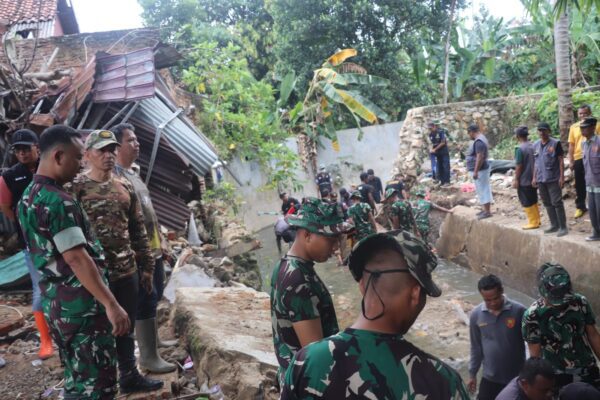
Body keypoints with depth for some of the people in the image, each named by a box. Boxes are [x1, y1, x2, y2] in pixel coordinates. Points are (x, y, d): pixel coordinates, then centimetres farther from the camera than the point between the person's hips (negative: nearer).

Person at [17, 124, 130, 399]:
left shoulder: (28, 197, 12)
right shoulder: (58, 201, -19)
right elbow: (76, 258, -25)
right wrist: (111, 304, -25)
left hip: (55, 302, 10)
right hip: (80, 304, -10)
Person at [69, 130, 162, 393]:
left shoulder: (125, 187, 9)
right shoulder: (76, 187, -8)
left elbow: (138, 230, 13)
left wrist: (147, 266, 13)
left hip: (127, 271, 6)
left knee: (126, 329, 17)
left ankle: (130, 376, 33)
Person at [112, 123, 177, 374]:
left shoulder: (134, 172, 15)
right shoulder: (115, 175, -17)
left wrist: (160, 241, 21)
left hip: (153, 247, 10)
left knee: (154, 296, 19)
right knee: (145, 301, -4)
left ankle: (153, 340, 34)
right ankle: (148, 356, 5)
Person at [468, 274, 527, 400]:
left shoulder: (518, 311, -17)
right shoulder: (476, 315, -9)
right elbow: (476, 347, 3)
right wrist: (472, 374, 8)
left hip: (517, 376, -1)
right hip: (490, 377, 2)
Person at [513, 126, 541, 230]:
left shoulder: (519, 149, -18)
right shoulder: (533, 146, 3)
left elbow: (519, 166, -18)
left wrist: (516, 179, -10)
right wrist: (534, 176, 19)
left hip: (524, 180, -7)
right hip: (533, 178, 7)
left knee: (527, 203, 3)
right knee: (533, 201, 18)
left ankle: (533, 222, 7)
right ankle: (536, 220, 25)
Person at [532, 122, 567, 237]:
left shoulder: (555, 143, -5)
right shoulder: (536, 145, 10)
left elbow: (561, 161, -5)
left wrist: (562, 177, -11)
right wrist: (534, 177, 12)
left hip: (553, 179, -5)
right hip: (541, 179, 6)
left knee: (557, 203, -5)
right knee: (547, 203, 11)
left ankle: (563, 227, 1)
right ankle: (554, 225, 21)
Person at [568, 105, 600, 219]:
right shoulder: (574, 127, 7)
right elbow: (571, 145, 9)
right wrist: (571, 161, 5)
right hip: (579, 159, 3)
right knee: (579, 184, 10)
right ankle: (580, 207, 22)